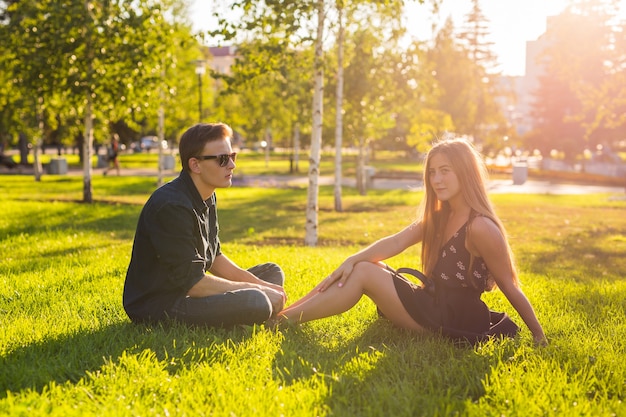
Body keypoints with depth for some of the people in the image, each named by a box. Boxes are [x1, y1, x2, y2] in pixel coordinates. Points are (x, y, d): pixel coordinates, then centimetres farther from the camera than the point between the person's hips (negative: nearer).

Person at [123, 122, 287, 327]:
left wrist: (261, 285, 2)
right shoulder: (171, 207, -23)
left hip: (184, 294, 10)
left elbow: (214, 258, 15)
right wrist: (255, 290, -17)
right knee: (256, 302, -31)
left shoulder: (207, 198, 8)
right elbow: (192, 284, -24)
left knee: (272, 272, 12)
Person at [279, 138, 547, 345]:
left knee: (364, 273, -13)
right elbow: (396, 242, -2)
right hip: (433, 305, 8)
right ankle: (283, 310, -3)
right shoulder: (438, 217, 10)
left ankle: (284, 320, -9)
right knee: (363, 267, 0)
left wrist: (540, 337, -10)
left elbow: (510, 288, -13)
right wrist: (352, 260, -17)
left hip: (455, 322, -8)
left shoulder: (480, 227, -17)